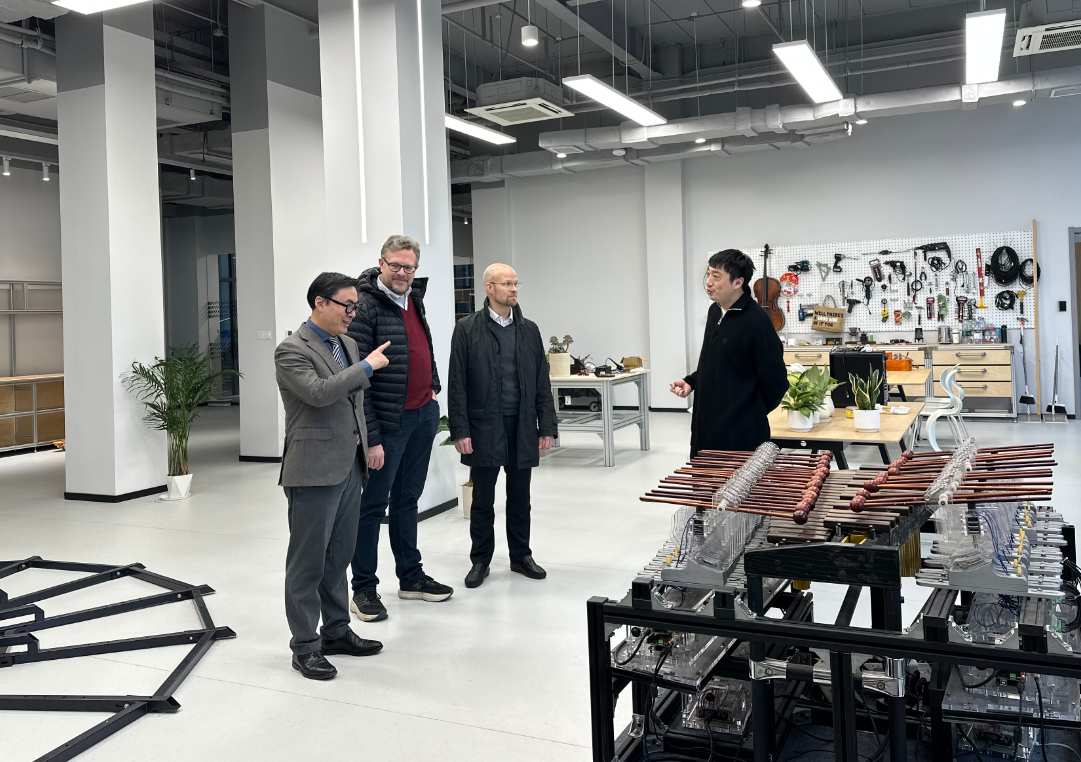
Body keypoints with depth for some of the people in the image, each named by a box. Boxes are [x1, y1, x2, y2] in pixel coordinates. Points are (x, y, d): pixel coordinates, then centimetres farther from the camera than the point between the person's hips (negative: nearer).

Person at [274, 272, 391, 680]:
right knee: (308, 562, 2)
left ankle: (337, 631, 29)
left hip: (349, 467, 8)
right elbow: (318, 392, -27)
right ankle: (305, 646, 12)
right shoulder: (291, 350, -11)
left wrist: (365, 449, 18)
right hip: (314, 470, -8)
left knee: (338, 556, 17)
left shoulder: (348, 344, 14)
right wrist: (367, 367, -19)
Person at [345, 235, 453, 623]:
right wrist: (371, 438, -21)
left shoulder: (413, 298, 9)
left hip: (425, 414, 8)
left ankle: (411, 577, 30)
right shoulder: (366, 306, -16)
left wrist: (433, 385, 13)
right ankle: (363, 589, 14)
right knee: (373, 504, 3)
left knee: (407, 499, 18)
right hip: (389, 422, -8)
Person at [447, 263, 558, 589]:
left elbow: (542, 383, 8)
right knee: (483, 499, 7)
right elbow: (457, 385, -5)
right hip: (484, 427, -3)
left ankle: (521, 555, 26)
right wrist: (459, 431, -10)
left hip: (522, 427, 3)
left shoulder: (529, 330, 8)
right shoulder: (467, 329, -3)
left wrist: (547, 426, 2)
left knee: (520, 497, 12)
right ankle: (480, 560, 20)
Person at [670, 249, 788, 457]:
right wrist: (691, 381, 7)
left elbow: (775, 379, -15)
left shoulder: (756, 321, -18)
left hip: (741, 433, -8)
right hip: (705, 426, 8)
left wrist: (754, 414, -3)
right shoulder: (714, 311, 8)